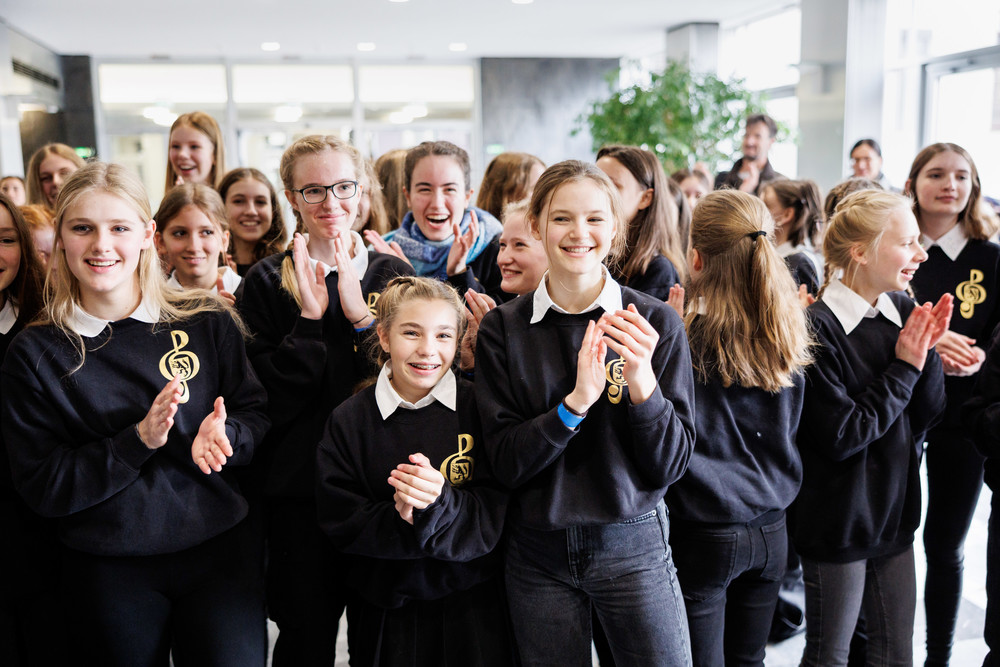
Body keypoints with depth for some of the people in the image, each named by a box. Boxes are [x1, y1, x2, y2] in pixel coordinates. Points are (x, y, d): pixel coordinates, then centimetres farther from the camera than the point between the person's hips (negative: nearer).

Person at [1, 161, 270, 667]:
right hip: (108, 571, 0)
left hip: (218, 551, 1)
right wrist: (138, 440, -19)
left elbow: (256, 417, 2)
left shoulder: (209, 324, -2)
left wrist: (221, 434, -20)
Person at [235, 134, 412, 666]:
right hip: (299, 486, -1)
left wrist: (360, 313, -17)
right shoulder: (266, 281, 0)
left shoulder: (391, 273, 4)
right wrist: (310, 318, -18)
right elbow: (263, 393, -7)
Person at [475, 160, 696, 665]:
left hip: (633, 547, -1)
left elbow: (671, 465, -7)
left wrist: (642, 382, -24)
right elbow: (505, 462, -10)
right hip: (537, 552, 1)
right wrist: (576, 401, -25)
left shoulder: (654, 322, -7)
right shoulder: (503, 328, -5)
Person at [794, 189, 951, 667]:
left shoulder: (903, 312, 0)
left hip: (894, 515, 6)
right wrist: (904, 368, -17)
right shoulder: (816, 328, -20)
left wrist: (927, 352, -12)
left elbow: (925, 418, 3)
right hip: (837, 520, -6)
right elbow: (841, 436, -21)